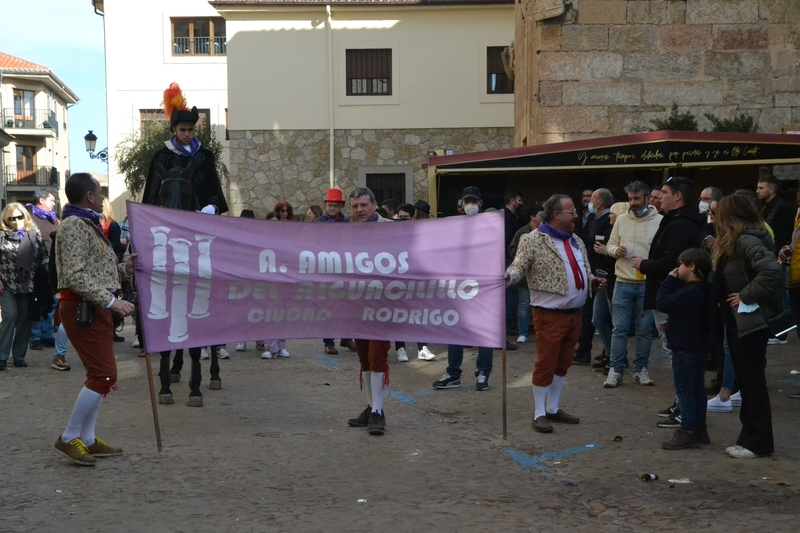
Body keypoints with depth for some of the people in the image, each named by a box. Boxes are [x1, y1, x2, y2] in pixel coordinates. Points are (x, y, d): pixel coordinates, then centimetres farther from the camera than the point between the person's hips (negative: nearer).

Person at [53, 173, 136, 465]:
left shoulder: (88, 224, 18)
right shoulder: (74, 226, -15)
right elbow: (76, 276, -23)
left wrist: (123, 269, 6)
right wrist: (111, 301, -24)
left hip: (96, 308, 11)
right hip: (82, 308, -11)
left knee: (99, 375, 12)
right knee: (104, 375, -12)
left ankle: (88, 439, 18)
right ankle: (68, 438, -4)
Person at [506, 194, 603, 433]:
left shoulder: (576, 241, 15)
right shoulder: (533, 240, -10)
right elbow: (519, 267, -17)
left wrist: (594, 281, 5)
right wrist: (508, 276, -37)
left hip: (574, 313, 8)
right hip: (550, 314, -7)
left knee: (563, 363, 14)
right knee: (545, 363, -2)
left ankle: (553, 409, 25)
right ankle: (539, 414, 8)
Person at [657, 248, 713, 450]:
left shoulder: (690, 292, -23)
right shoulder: (703, 290, 9)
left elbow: (663, 303, -23)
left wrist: (669, 280, -14)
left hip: (686, 349, -10)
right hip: (699, 347, 10)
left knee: (684, 389, -5)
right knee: (697, 387, 15)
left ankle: (687, 432, -4)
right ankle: (699, 429, 21)